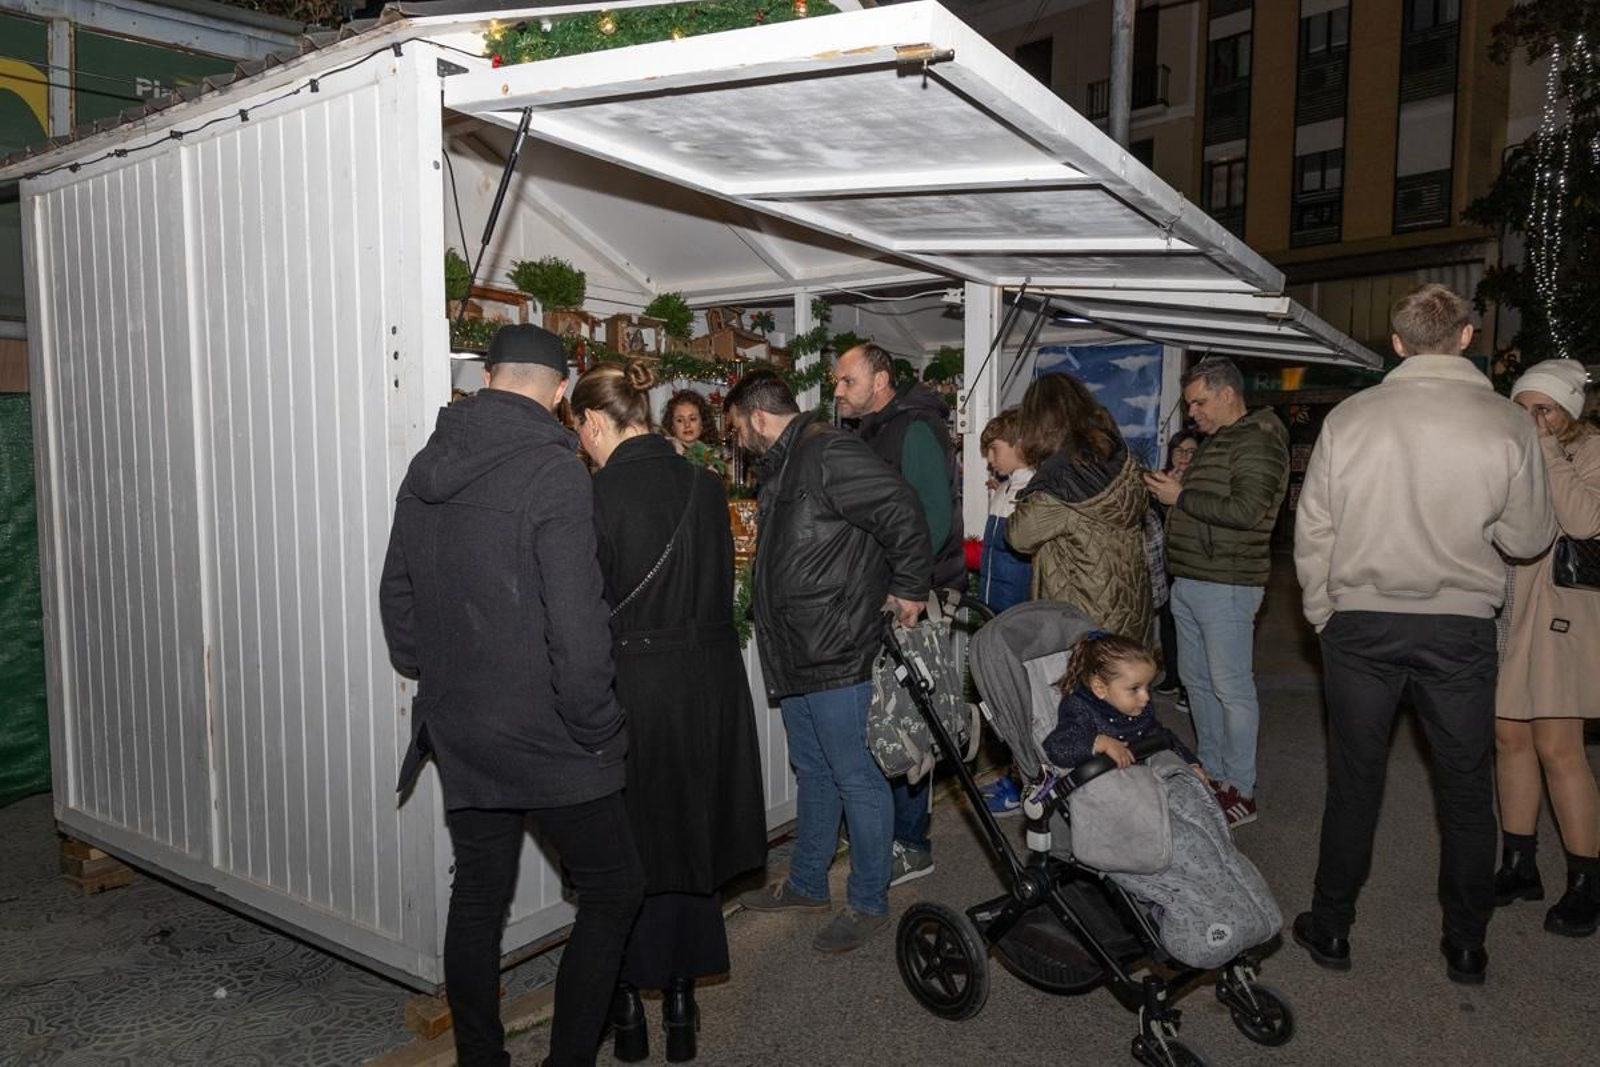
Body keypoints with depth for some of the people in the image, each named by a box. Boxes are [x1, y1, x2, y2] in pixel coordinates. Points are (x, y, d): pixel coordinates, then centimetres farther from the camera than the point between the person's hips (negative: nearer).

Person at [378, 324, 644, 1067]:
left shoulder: (427, 465, 6)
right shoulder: (552, 471, -17)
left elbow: (396, 595, 15)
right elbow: (576, 623, -21)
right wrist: (597, 727, -10)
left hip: (458, 730, 7)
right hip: (543, 738, -7)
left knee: (477, 900, 17)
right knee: (613, 891, 9)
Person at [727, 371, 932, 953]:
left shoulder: (828, 454, -17)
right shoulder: (782, 465, 16)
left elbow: (902, 512, -24)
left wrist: (909, 590, -16)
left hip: (837, 651, -11)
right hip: (797, 653, 11)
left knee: (855, 778, 2)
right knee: (812, 771, 21)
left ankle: (869, 902, 16)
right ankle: (807, 883, 36)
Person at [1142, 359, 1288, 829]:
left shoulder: (1256, 442, -11)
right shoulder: (1216, 441, 20)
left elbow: (1246, 510, -23)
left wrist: (1182, 497, -16)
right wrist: (1169, 489, 11)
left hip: (1226, 585, -10)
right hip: (1190, 580, 10)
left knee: (1231, 688, -5)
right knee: (1196, 681, 14)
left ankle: (1240, 791, 3)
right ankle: (1212, 773, 25)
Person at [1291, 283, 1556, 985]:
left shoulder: (1350, 416, -5)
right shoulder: (1507, 423, -6)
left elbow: (1312, 528, 0)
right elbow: (1528, 539, 1)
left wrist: (1322, 612, 12)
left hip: (1361, 621, 0)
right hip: (1460, 627, 0)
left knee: (1355, 780, 11)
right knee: (1465, 788, 14)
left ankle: (1331, 928, 22)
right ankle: (1466, 945, 26)